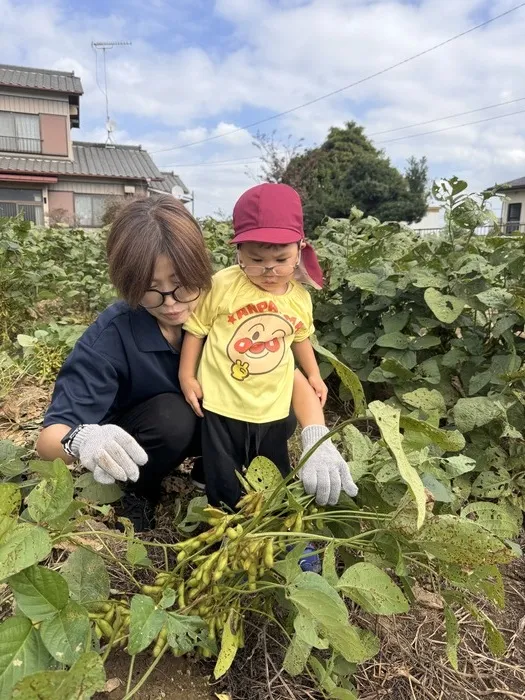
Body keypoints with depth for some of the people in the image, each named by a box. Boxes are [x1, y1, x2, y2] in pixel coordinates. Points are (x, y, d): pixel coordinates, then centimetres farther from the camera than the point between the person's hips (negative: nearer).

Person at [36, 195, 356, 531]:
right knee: (171, 417, -35)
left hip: (206, 425, 3)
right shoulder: (111, 338, -32)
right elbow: (50, 436, -33)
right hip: (131, 447, -2)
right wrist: (81, 439, -58)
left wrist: (316, 438, -43)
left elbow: (292, 377, -24)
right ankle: (139, 493, -3)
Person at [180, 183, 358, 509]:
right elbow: (195, 329, -5)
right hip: (222, 404, -3)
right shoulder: (222, 286, -16)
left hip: (273, 407, 3)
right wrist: (187, 376, -5)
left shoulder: (300, 298, -2)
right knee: (224, 487, 12)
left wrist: (314, 375, 18)